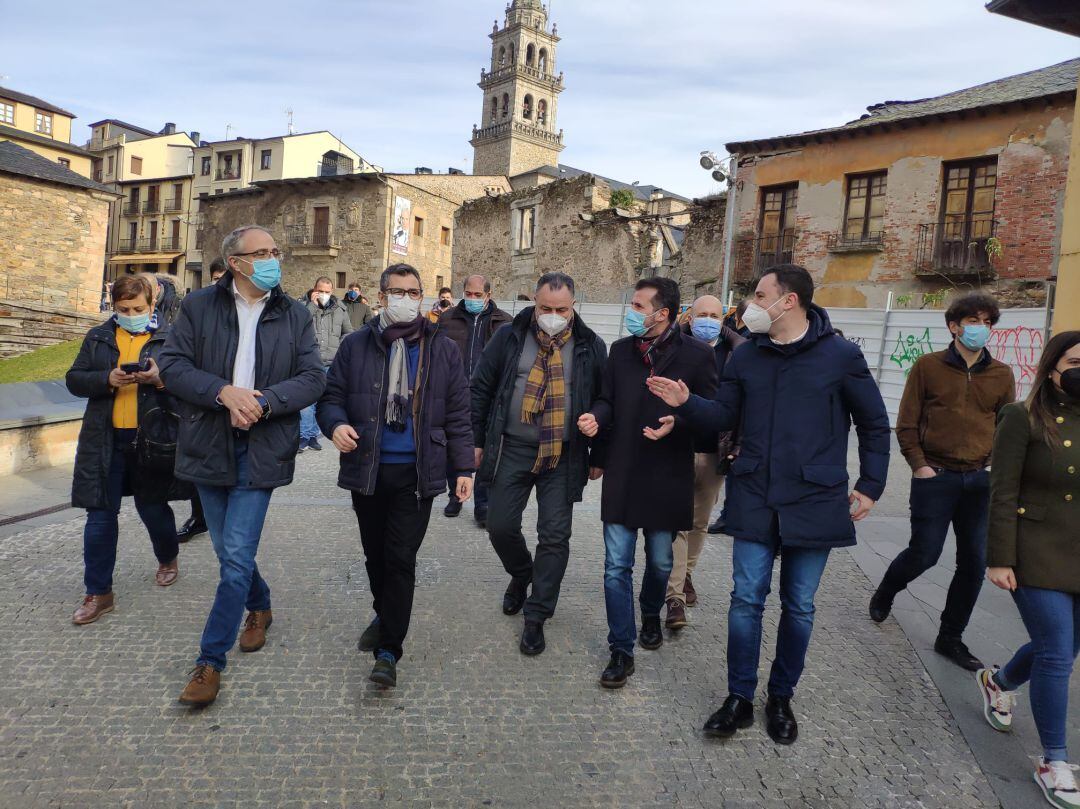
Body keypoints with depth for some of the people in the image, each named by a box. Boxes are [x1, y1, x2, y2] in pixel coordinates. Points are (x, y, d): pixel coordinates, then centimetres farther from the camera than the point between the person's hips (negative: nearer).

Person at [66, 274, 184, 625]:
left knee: (152, 507, 11)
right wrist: (107, 380, -13)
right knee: (100, 515, 4)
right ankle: (98, 592, 15)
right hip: (105, 441, 3)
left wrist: (161, 380, -23)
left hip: (152, 439, -3)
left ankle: (168, 559, 41)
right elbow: (74, 380, 6)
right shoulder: (97, 338, 9)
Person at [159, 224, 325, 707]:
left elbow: (313, 378, -3)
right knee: (229, 551, 15)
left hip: (262, 448, -2)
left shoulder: (295, 315, 3)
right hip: (210, 445, 2)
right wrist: (224, 392, -20)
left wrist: (262, 402, -19)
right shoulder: (198, 306, 2)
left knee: (237, 555, -6)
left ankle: (210, 661, 5)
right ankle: (259, 607, 43)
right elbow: (172, 364, -5)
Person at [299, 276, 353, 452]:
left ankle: (313, 435, 19)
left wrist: (339, 347, 4)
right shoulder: (306, 306, 0)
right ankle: (305, 436, 2)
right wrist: (312, 305, -14)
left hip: (331, 364, 3)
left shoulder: (340, 309, 8)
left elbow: (349, 332, 19)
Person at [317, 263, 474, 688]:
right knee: (375, 554, 17)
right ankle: (385, 615, 43)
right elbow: (330, 396, 6)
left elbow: (457, 414, 4)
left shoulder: (442, 349, 2)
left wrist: (463, 467, 1)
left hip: (416, 474, -2)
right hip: (367, 470, 2)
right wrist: (335, 424, -17)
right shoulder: (356, 345, 2)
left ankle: (388, 650, 8)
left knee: (400, 559, -2)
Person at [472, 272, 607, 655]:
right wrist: (477, 439, 3)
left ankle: (535, 617, 16)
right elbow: (482, 388, 6)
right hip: (513, 448, 1)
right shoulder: (509, 337, 0)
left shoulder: (590, 347, -1)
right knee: (501, 526, 5)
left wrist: (598, 456, 6)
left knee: (555, 536, 1)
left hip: (564, 455, -1)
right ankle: (522, 574, 38)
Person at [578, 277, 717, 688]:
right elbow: (607, 400, 9)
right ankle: (621, 650, 13)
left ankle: (651, 614, 47)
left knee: (660, 562, 17)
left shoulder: (697, 356, -8)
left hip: (666, 479, -2)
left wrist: (678, 421, -24)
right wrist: (596, 417, -13)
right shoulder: (620, 350, 4)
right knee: (617, 566, 1)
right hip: (621, 476, 2)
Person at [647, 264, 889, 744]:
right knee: (746, 600, 4)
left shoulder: (841, 356, -5)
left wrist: (870, 486, 1)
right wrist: (686, 403, -9)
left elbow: (874, 424, 3)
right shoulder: (746, 356, 5)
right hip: (755, 501, 2)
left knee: (798, 607, 10)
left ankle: (781, 698, 28)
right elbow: (725, 417, 8)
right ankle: (740, 698, 18)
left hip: (814, 504, -2)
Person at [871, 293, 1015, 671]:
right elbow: (907, 424, -1)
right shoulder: (928, 366, -2)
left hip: (980, 481, 4)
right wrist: (919, 465, -9)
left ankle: (950, 637, 23)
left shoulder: (1001, 375, 7)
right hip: (935, 478, -3)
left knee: (974, 562, 6)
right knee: (924, 554, -1)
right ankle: (884, 595, 31)